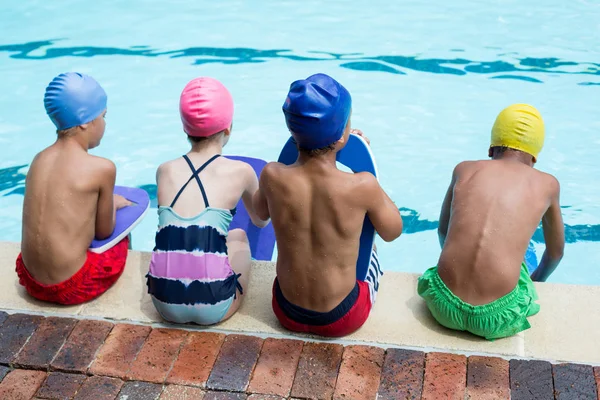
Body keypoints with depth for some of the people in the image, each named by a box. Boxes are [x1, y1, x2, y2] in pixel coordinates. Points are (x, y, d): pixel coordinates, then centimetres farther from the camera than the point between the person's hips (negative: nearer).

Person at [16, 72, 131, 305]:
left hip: (31, 281, 6)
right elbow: (104, 232, -3)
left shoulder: (39, 159, 3)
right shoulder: (102, 168, -15)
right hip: (71, 287, -5)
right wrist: (113, 204, 16)